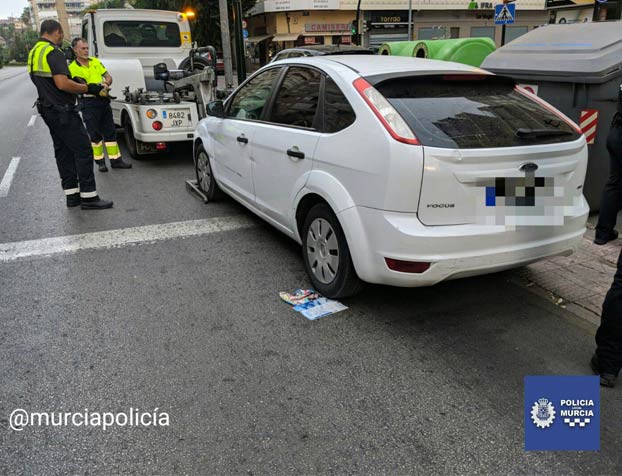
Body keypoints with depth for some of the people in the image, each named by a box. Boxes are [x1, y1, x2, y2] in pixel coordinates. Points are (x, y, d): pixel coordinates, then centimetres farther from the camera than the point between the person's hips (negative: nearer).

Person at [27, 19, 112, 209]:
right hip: (62, 111, -10)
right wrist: (88, 88, -15)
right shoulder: (53, 53, -16)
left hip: (48, 109, 10)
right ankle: (89, 197, -7)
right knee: (83, 150, -7)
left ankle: (72, 194, 17)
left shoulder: (34, 53, 16)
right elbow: (62, 84, -26)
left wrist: (77, 83, 19)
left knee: (63, 151, 13)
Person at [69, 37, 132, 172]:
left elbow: (108, 76, 10)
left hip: (104, 100, 5)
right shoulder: (73, 68, -5)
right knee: (95, 134, 2)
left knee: (110, 131, 7)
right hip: (89, 102, -5)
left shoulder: (95, 62, 11)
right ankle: (100, 161, 11)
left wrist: (106, 83, -12)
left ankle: (116, 159, 13)